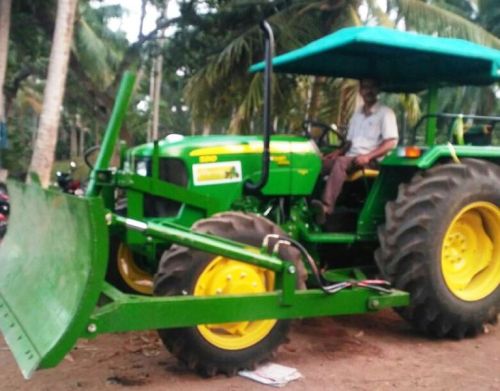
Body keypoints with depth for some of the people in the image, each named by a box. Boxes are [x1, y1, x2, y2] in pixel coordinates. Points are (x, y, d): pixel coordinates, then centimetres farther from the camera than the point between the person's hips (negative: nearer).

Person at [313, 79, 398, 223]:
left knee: (340, 162, -36)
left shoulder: (385, 113, 1)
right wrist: (338, 151, 0)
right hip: (351, 157, 6)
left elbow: (391, 143, -9)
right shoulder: (357, 114, 21)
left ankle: (326, 207, -47)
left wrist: (368, 156, -22)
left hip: (371, 161, -6)